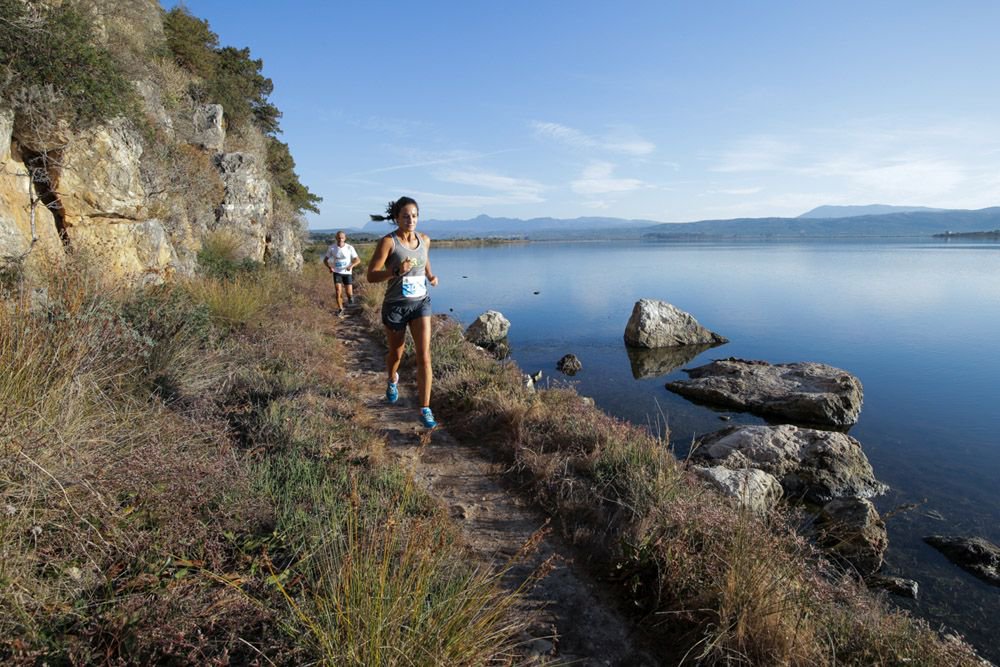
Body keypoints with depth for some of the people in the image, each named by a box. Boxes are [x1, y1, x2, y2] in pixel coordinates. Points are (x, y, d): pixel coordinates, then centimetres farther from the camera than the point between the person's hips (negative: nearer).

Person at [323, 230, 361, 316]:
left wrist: (351, 266, -27)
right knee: (338, 292, -10)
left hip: (347, 273, 0)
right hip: (337, 273, 0)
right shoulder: (331, 248, -8)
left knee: (349, 293, -2)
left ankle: (350, 295, 37)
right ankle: (340, 309, 10)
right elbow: (325, 259, 4)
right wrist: (330, 267, -16)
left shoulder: (349, 247, -11)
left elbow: (358, 260, -7)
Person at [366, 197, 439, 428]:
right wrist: (397, 271, -31)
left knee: (424, 356, -9)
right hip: (395, 305, -2)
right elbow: (371, 276, -16)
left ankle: (425, 409, -3)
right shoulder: (388, 241, -13)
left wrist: (431, 276, 3)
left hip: (421, 303, 3)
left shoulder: (424, 239, 1)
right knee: (397, 352, 18)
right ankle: (392, 379, 53)